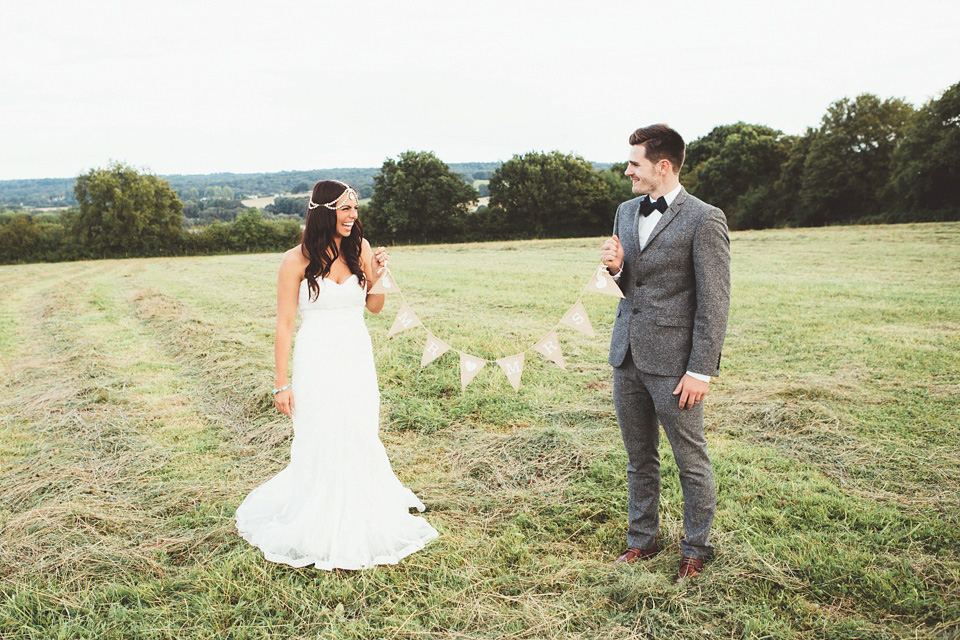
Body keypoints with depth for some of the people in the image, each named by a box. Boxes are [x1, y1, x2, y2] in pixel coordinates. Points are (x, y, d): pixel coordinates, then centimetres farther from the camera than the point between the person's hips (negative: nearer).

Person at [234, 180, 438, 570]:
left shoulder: (360, 248, 3)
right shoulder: (297, 260, -9)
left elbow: (375, 307, 11)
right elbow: (284, 324, -6)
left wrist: (377, 276, -9)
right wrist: (281, 384, -8)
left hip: (357, 358, 4)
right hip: (317, 360, -4)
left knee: (361, 443, 9)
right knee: (319, 446, 2)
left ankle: (364, 522, 28)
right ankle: (318, 532, 20)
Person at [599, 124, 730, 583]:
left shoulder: (704, 219, -11)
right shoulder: (626, 212, 12)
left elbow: (714, 302, -13)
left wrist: (701, 370, -16)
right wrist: (616, 268, -4)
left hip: (673, 362, -6)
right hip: (627, 356, 7)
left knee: (691, 460, 7)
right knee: (639, 459, 17)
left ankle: (696, 550, 23)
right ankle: (642, 540, 32)